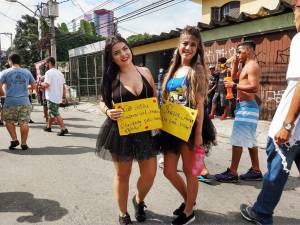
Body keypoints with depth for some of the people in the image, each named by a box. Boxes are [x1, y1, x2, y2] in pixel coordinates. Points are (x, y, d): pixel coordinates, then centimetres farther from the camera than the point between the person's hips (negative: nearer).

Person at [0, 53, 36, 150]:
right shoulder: (27, 72, 6)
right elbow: (34, 85, 15)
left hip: (10, 102, -1)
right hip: (24, 102, 1)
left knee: (9, 121, 18)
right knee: (24, 123, 4)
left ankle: (14, 139, 11)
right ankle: (24, 143, 7)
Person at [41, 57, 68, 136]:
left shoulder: (49, 72, -11)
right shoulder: (60, 73, 14)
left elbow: (46, 85, -19)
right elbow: (63, 86, 12)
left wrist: (40, 83, 1)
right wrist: (64, 96, 14)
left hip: (52, 97, -9)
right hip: (58, 97, 9)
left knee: (55, 114, -6)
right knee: (52, 113, 20)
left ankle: (63, 129, -9)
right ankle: (48, 127, 33)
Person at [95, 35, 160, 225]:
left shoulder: (145, 72, 2)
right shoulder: (111, 77, -4)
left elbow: (156, 99, 11)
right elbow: (103, 102, 5)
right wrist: (108, 112, -17)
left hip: (146, 131, 2)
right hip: (120, 132, -2)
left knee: (150, 174, 8)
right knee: (122, 175, 12)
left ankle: (139, 200, 42)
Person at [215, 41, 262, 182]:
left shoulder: (252, 66, -11)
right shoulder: (247, 66, 18)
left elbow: (254, 87, -23)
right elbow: (233, 76, 30)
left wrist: (234, 86, -19)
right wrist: (235, 63, 18)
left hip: (247, 107, -10)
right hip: (245, 106, 10)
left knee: (237, 140, -8)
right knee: (249, 140, 12)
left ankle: (232, 173, -3)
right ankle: (256, 171, 20)